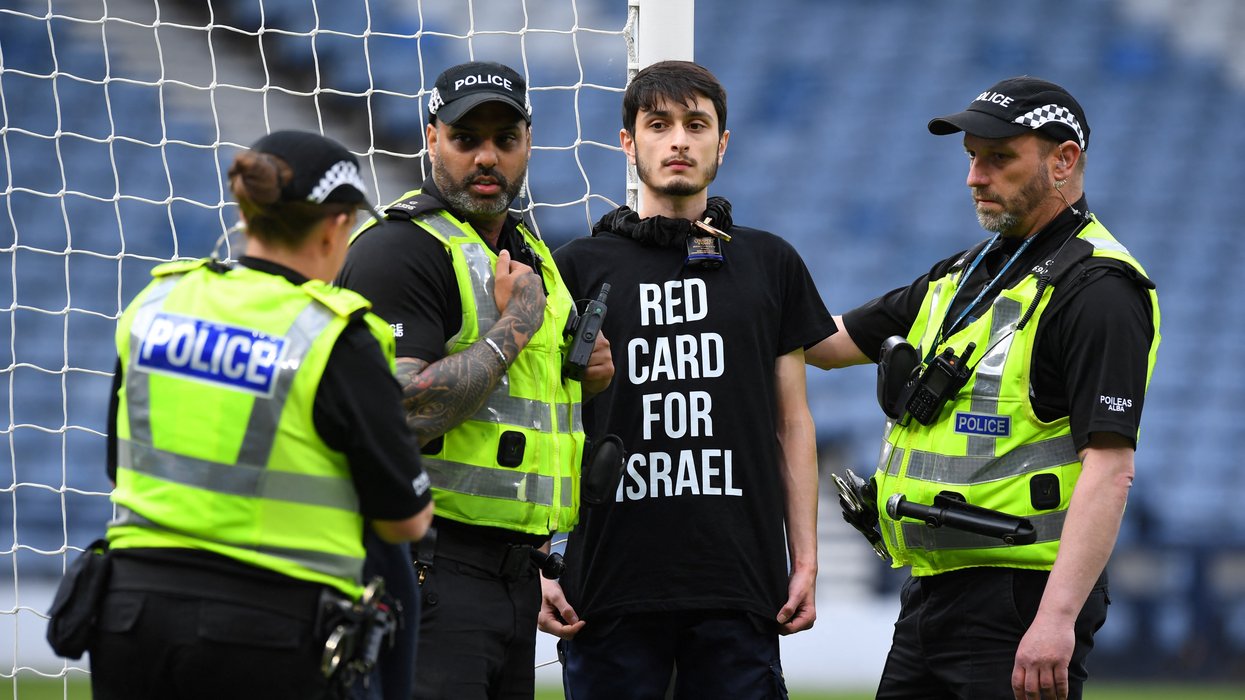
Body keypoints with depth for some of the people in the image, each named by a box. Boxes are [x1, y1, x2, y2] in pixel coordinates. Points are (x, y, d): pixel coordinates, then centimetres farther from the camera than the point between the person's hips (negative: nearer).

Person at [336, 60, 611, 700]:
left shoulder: (526, 250, 20)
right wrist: (515, 325, -13)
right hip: (429, 569, -9)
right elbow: (400, 416, -22)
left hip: (515, 570, 9)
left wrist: (585, 373, 10)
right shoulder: (401, 248, -10)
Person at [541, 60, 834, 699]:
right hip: (611, 585, -1)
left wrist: (805, 562, 6)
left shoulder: (770, 264, 12)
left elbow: (792, 422, 13)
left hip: (739, 588, 1)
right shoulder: (578, 268, 6)